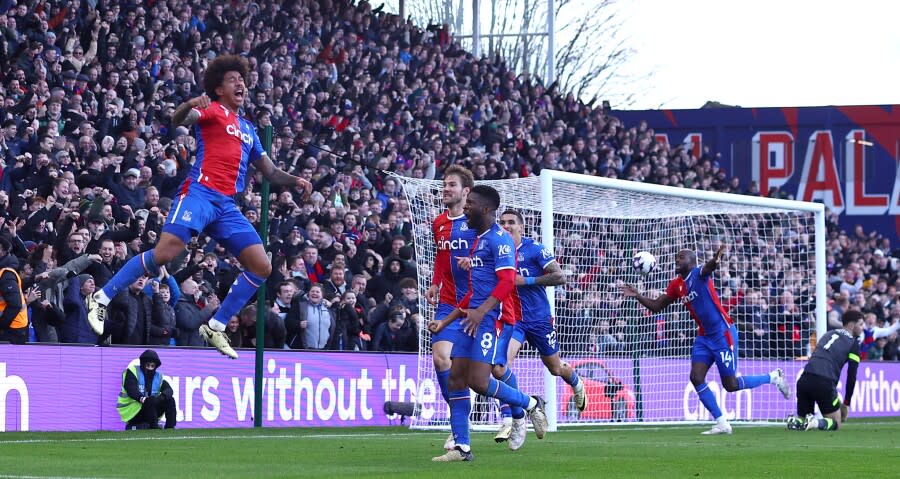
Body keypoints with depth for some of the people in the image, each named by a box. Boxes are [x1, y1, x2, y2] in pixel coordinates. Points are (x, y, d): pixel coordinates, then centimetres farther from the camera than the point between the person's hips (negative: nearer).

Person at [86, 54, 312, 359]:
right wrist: (190, 105, -34)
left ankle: (215, 327, 7)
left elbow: (269, 171, 30)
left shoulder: (248, 129, 26)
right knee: (166, 251, -23)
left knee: (261, 267, -2)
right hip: (200, 193, -7)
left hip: (227, 207, 7)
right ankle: (102, 299, -12)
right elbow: (178, 120, -13)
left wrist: (294, 180, 12)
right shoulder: (213, 110, 6)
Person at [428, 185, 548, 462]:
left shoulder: (499, 239, -8)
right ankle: (461, 447, 2)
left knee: (478, 381, -17)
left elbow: (507, 282, -19)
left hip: (494, 317, -10)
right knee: (456, 378, 1)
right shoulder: (478, 241, 22)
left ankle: (529, 405, 6)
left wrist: (481, 311, -29)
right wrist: (446, 322, 26)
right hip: (475, 317, 10)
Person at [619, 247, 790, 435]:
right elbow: (656, 306, 15)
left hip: (723, 334, -7)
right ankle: (721, 423, -1)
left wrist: (716, 259, -61)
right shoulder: (676, 285, 8)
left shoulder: (699, 274, -13)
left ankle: (774, 377, 19)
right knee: (696, 378, -8)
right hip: (704, 336, 7)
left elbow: (708, 268, -37)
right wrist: (637, 296, -2)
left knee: (730, 385, -4)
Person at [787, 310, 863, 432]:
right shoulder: (853, 343, 8)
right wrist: (846, 404, 14)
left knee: (802, 419, 22)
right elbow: (851, 377, 3)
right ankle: (816, 423, -20)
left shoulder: (828, 334, 27)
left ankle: (795, 422, -12)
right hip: (824, 382, -5)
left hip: (805, 379, 5)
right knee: (835, 423, 11)